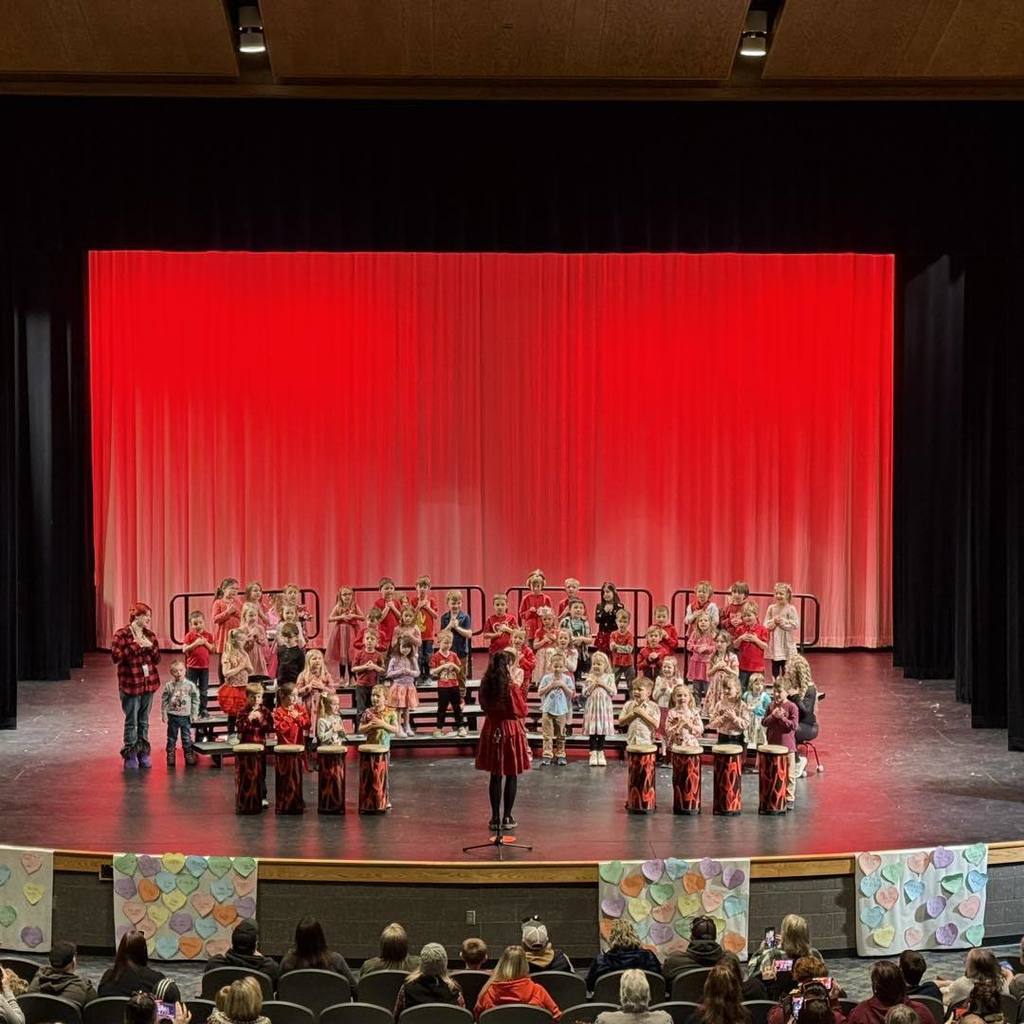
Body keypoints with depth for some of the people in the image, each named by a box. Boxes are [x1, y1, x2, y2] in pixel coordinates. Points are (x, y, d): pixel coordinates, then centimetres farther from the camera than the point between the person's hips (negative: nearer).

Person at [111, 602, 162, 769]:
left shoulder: (150, 635, 9)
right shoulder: (121, 634, -7)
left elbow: (157, 659, 10)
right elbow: (115, 656, -19)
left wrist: (150, 646, -8)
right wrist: (135, 645, -18)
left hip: (149, 683, 5)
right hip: (130, 684, -5)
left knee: (144, 721, 11)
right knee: (131, 722, -1)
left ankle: (143, 753, 19)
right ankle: (130, 756, 8)